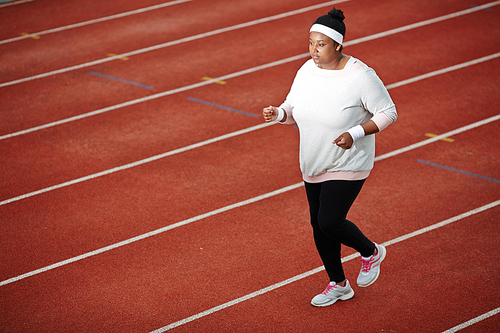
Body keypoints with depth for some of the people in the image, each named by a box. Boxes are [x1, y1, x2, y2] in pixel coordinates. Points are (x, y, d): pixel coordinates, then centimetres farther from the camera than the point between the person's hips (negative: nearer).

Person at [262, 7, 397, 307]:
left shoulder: (360, 76, -20)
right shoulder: (307, 71, -2)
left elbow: (388, 113, -13)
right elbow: (293, 107, 10)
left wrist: (355, 134, -24)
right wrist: (278, 114, -13)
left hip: (348, 165, -6)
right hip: (314, 165, 7)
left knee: (329, 222, -13)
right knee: (319, 224, 12)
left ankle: (371, 252, 18)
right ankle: (338, 285, 31)